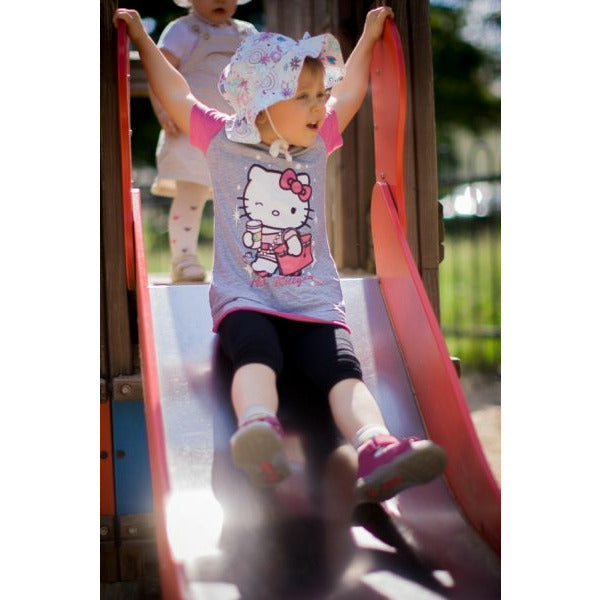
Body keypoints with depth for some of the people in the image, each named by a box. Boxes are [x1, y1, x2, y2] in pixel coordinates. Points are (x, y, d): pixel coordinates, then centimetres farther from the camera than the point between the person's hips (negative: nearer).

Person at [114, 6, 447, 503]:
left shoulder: (317, 144, 18)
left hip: (315, 300, 3)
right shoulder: (223, 141, 9)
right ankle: (258, 428, -63)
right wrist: (142, 40, 21)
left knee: (344, 369, -26)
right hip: (244, 298, -2)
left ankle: (373, 448, -52)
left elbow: (348, 95, 32)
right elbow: (177, 95, 16)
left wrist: (368, 38, 39)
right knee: (257, 355, -35)